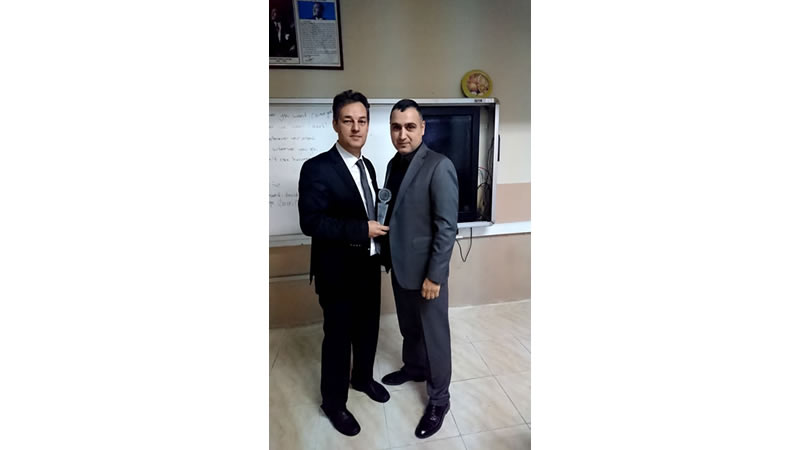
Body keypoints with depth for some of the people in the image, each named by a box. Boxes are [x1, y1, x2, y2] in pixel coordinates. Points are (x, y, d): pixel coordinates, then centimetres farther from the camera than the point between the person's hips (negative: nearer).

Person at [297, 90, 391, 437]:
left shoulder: (367, 166, 8)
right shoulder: (317, 168, -17)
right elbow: (311, 222, -24)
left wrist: (382, 224, -3)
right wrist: (363, 230, -25)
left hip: (369, 266, 7)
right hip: (338, 272, -7)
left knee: (368, 329, 21)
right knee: (338, 337, 10)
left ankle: (363, 378, 47)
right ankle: (333, 402, 32)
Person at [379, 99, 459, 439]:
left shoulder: (439, 166, -18)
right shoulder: (394, 164, 6)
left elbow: (447, 227, -19)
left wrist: (435, 275, -19)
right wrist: (387, 255, 11)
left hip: (425, 269, -7)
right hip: (399, 265, 7)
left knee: (434, 334, 8)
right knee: (409, 327, 24)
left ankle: (439, 400, 26)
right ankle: (414, 368, 48)